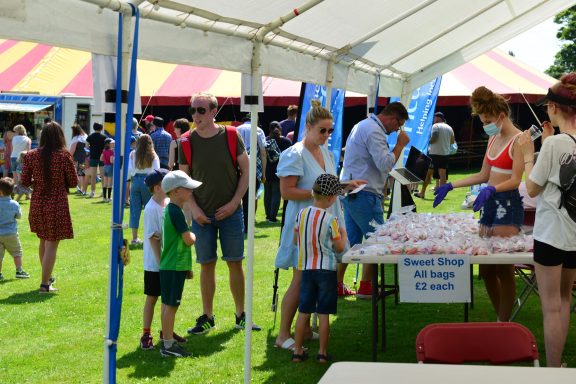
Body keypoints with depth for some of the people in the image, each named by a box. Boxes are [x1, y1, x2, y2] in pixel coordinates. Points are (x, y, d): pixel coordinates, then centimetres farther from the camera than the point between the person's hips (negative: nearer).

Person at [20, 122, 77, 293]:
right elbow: (73, 182, -5)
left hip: (37, 204, 4)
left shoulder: (31, 155, -4)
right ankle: (45, 284, 2)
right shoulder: (64, 156, -12)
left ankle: (48, 277, 36)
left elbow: (24, 181, 0)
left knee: (43, 241, 22)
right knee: (52, 244, 2)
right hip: (57, 205, -4)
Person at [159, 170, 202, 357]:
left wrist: (186, 266, 23)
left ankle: (168, 340, 22)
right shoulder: (176, 212, -18)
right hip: (174, 268, -10)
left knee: (168, 304, 14)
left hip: (170, 266, 10)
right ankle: (168, 346, 0)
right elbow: (188, 240, -22)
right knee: (171, 305, -4)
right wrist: (194, 235, 2)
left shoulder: (169, 210, 14)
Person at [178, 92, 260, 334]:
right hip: (202, 215, 1)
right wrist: (194, 209, -7)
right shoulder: (187, 142, -2)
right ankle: (207, 318, 16)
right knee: (207, 264, 6)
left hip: (230, 212, -1)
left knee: (235, 263, 4)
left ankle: (241, 316, 16)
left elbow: (246, 171, 0)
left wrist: (234, 203, -8)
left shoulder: (231, 137, -5)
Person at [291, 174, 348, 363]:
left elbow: (296, 240, 9)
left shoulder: (302, 214, -1)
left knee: (304, 312, 10)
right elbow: (340, 247, -7)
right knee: (324, 314, 3)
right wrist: (343, 234, 11)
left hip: (306, 268, 4)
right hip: (326, 269, -4)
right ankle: (322, 352, 8)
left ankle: (298, 351, 14)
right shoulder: (331, 220, -14)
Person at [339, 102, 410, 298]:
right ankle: (365, 287, 2)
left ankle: (337, 284, 15)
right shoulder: (374, 131, -15)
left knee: (351, 239, 13)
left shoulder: (363, 125, 19)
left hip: (350, 191, 10)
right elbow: (385, 164, -21)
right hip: (364, 194, -10)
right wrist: (400, 144, -12)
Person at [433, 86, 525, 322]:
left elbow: (516, 180, -19)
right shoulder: (493, 139, 16)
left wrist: (491, 190, -35)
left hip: (508, 206, -9)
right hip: (490, 205, 9)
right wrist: (450, 186, 17)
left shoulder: (518, 140, -10)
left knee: (504, 270, -5)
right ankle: (502, 320, 21)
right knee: (485, 269, 9)